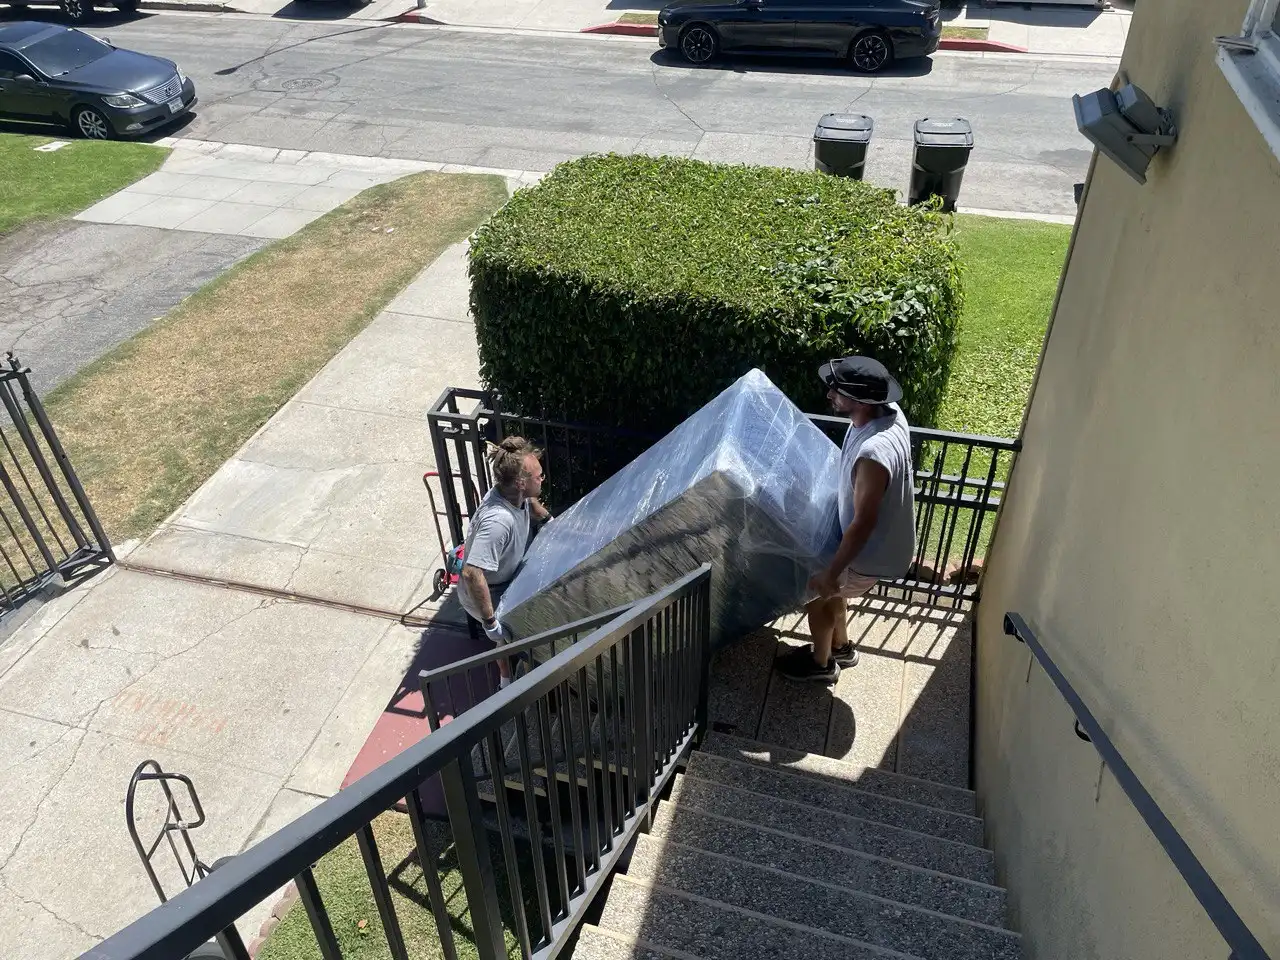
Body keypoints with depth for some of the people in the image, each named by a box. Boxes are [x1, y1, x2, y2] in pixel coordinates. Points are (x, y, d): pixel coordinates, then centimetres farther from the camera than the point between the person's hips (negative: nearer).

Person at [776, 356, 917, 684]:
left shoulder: (873, 454, -40)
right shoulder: (889, 412, -11)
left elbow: (862, 524, -31)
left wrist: (830, 575, -21)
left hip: (873, 554, -8)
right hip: (886, 538, 8)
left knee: (813, 590, 14)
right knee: (828, 584, 27)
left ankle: (821, 664, 37)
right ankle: (841, 646, 49)